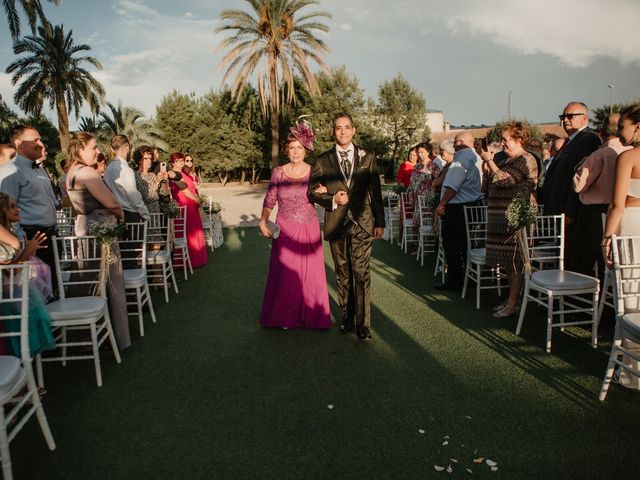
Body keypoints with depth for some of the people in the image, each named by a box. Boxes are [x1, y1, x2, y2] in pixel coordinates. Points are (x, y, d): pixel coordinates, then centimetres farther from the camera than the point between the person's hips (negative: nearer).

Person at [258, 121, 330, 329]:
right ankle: (284, 317, 22)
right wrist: (263, 221, -9)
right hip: (285, 231, -1)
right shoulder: (278, 172, -1)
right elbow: (269, 200, 2)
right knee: (285, 273, 4)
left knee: (310, 273, 5)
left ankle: (310, 316, 22)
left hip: (309, 230, 1)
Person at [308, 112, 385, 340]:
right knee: (343, 275, 11)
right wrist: (332, 199, -12)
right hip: (336, 224, 1)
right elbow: (312, 191, 6)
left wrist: (380, 221, 5)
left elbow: (376, 191, 7)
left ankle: (363, 323, 2)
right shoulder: (322, 160, 5)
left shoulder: (367, 157, 6)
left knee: (361, 273, -6)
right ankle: (347, 317, 25)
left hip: (362, 223, -1)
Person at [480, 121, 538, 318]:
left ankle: (513, 304, 1)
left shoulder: (526, 160, -9)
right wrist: (487, 168, 4)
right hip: (501, 217, 9)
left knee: (515, 261, -4)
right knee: (508, 261, 13)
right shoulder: (508, 160, 18)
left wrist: (489, 161, -13)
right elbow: (487, 188, 19)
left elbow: (505, 181, -23)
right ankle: (511, 298, 22)